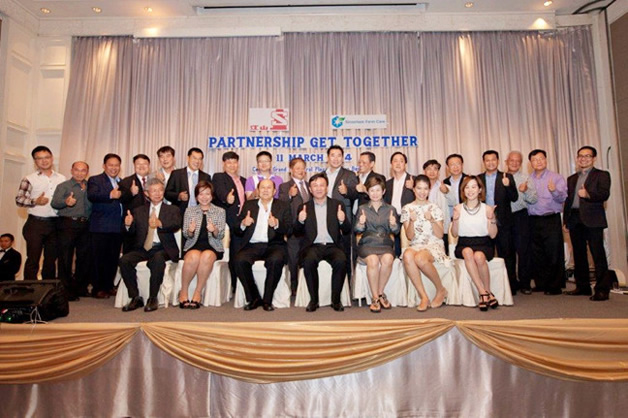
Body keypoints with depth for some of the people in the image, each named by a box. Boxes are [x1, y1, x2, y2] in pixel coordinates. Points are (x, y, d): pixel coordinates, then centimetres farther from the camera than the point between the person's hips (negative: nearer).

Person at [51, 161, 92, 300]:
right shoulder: (64, 186, 5)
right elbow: (54, 202, -11)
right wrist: (66, 202, -29)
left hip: (85, 225, 4)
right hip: (68, 224, -4)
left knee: (85, 258, 8)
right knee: (65, 258, -3)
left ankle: (80, 287, 20)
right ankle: (66, 290, 5)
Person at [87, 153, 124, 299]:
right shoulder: (95, 180, 3)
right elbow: (92, 196, -17)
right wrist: (110, 195, -31)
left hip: (118, 227, 5)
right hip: (101, 227, -5)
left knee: (113, 258, 8)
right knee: (99, 258, 0)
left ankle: (109, 286, 19)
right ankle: (97, 288, 8)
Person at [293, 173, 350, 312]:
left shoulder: (337, 205, 13)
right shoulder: (304, 207, 14)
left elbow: (347, 231, 9)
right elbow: (297, 233, 11)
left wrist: (342, 220, -13)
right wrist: (300, 221, -10)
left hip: (332, 246, 0)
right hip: (313, 246, 0)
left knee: (341, 261, -31)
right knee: (309, 261, -32)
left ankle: (336, 299, -14)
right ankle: (314, 299, -16)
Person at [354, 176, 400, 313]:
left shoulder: (391, 209, 16)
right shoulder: (362, 208, 14)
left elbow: (396, 231, 10)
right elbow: (357, 230, 6)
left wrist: (393, 224, -12)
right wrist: (361, 223, -16)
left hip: (385, 244, 1)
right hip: (367, 243, -1)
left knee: (387, 259, -33)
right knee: (373, 260, -34)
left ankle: (380, 293, -11)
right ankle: (376, 297, -20)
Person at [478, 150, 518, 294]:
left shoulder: (507, 177, 4)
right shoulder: (478, 179, 9)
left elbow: (514, 198, -5)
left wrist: (508, 186, -22)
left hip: (502, 223, -1)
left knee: (507, 255, 3)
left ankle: (511, 286, 12)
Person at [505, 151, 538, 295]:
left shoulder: (525, 178, 4)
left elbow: (534, 200, -2)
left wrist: (526, 191, -19)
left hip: (520, 216, -2)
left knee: (523, 250, -2)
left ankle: (524, 284, 8)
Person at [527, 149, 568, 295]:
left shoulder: (556, 178, 3)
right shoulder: (527, 180, 13)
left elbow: (562, 198, -9)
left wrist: (554, 191, -27)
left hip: (551, 220, -3)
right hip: (533, 221, 3)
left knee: (553, 254, -2)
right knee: (536, 255, 6)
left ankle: (555, 286, 8)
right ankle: (541, 284, 18)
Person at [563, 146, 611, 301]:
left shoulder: (601, 175, 5)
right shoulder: (571, 179, 21)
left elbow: (604, 195, -9)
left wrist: (588, 194, -26)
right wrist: (566, 219, 11)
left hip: (592, 220, -5)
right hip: (574, 220, 5)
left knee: (598, 254, -6)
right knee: (579, 255, 9)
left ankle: (602, 290, -2)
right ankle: (582, 287, 18)